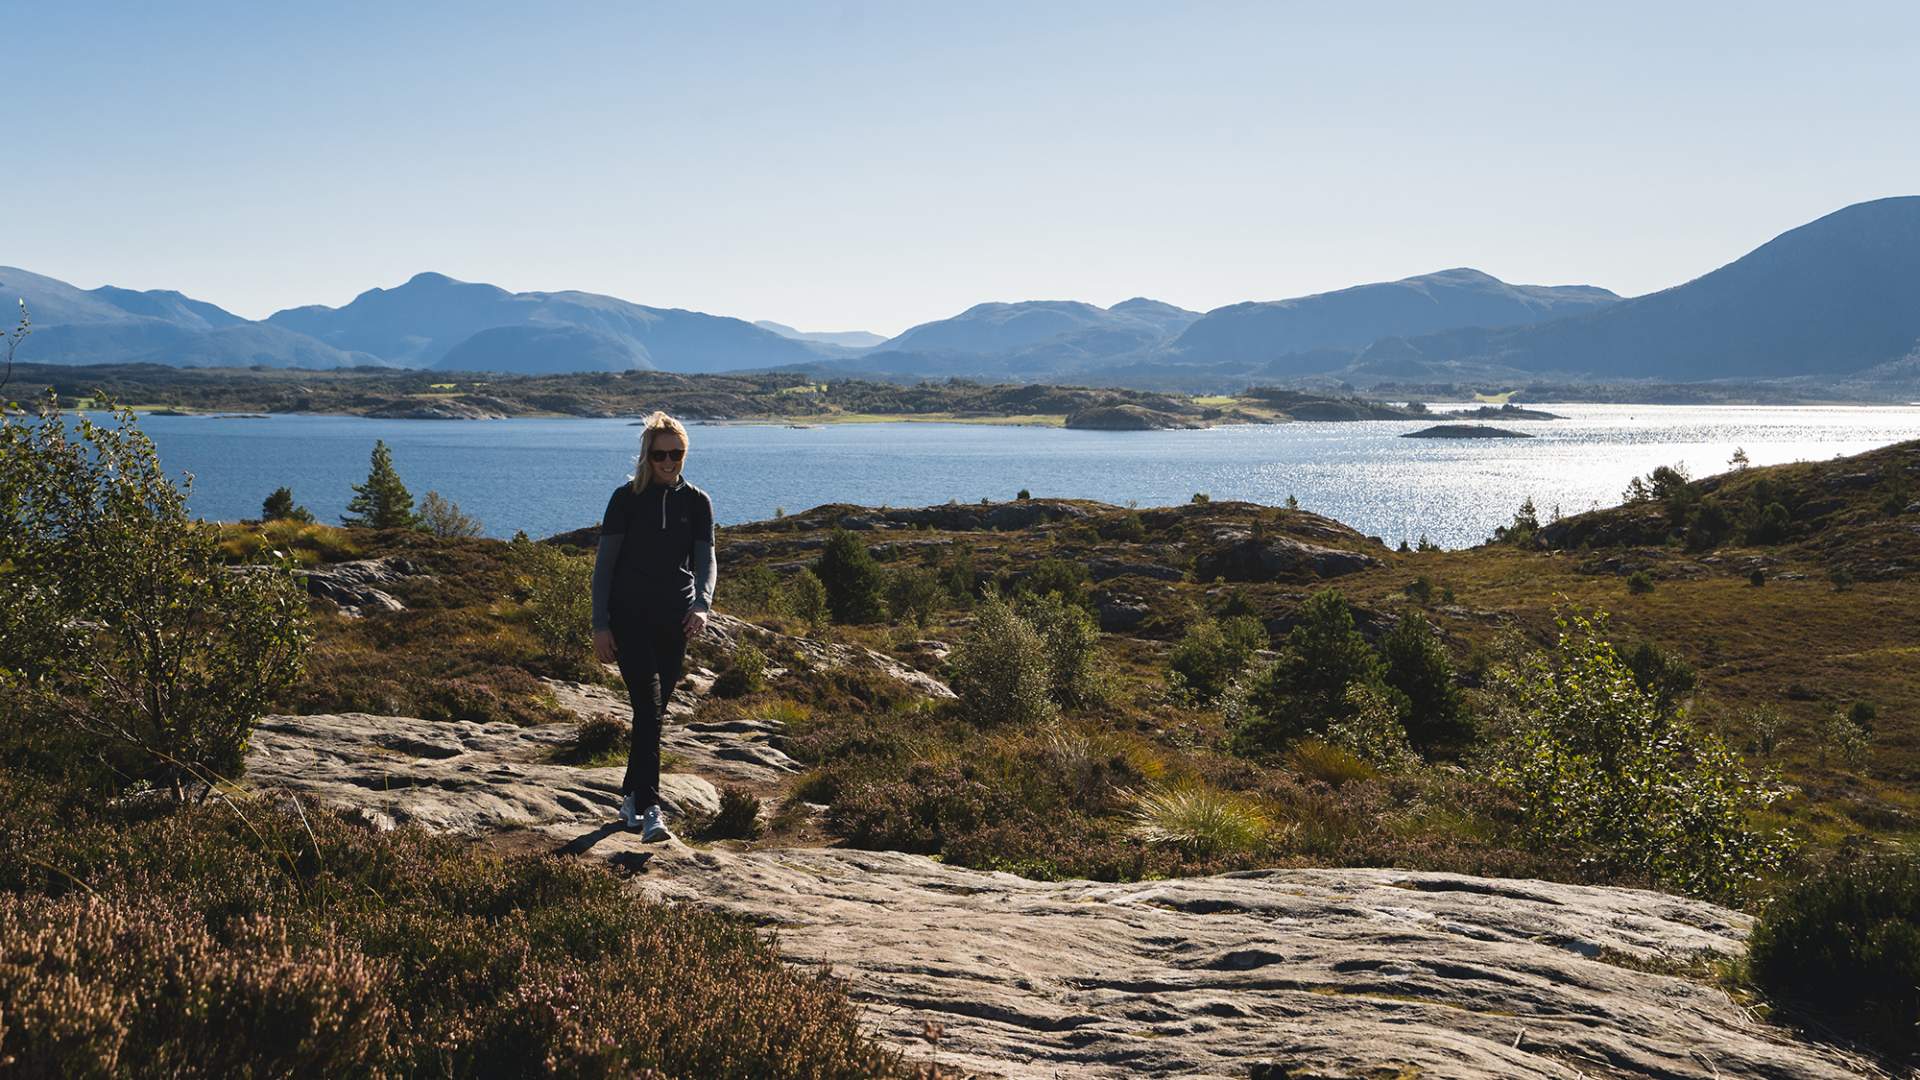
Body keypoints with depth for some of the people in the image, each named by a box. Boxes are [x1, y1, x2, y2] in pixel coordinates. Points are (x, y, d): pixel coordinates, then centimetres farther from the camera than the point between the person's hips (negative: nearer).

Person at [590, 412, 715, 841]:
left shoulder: (697, 503, 7)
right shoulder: (626, 499, 0)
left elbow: (705, 561, -2)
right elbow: (604, 564, 0)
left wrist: (702, 604, -23)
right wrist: (600, 625, -7)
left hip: (675, 621, 3)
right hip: (630, 617, -3)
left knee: (654, 712, 9)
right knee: (648, 707, -17)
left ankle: (630, 796, 26)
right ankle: (649, 811, -22)